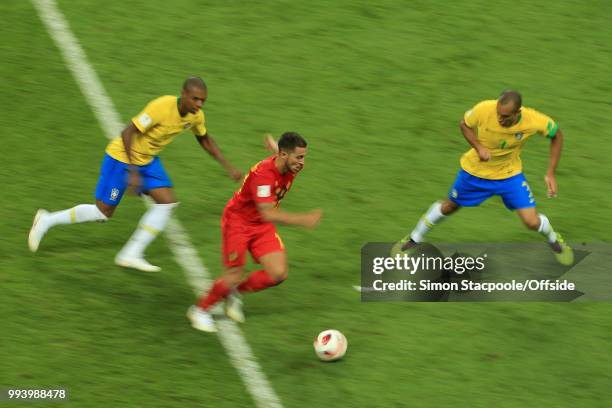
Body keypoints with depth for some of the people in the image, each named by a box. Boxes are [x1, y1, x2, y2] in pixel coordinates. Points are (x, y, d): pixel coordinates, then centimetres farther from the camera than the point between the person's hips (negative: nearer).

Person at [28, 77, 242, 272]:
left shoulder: (196, 116, -9)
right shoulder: (162, 107, -33)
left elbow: (205, 139, 13)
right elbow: (127, 133, -30)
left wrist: (229, 167, 9)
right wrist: (133, 172, -31)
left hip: (148, 159, 7)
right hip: (122, 157, -7)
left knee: (167, 202, -9)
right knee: (103, 212, -2)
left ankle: (131, 255, -1)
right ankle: (47, 220, 17)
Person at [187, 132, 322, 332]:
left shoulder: (291, 167, -12)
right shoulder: (263, 173, -34)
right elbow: (268, 214, -39)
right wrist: (302, 220, -44)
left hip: (262, 226, 7)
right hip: (237, 222, -7)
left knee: (278, 274, -7)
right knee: (234, 276, -5)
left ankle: (234, 293, 18)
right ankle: (200, 310, 21)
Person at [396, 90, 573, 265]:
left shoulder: (533, 120, -32)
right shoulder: (484, 110, -33)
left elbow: (557, 135, -11)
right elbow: (464, 124, -10)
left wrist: (550, 174, -14)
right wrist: (479, 147, -27)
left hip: (510, 175, 0)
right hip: (475, 170, 0)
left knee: (532, 222, -8)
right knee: (449, 207, 19)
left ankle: (554, 239, 29)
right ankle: (414, 238, 45)